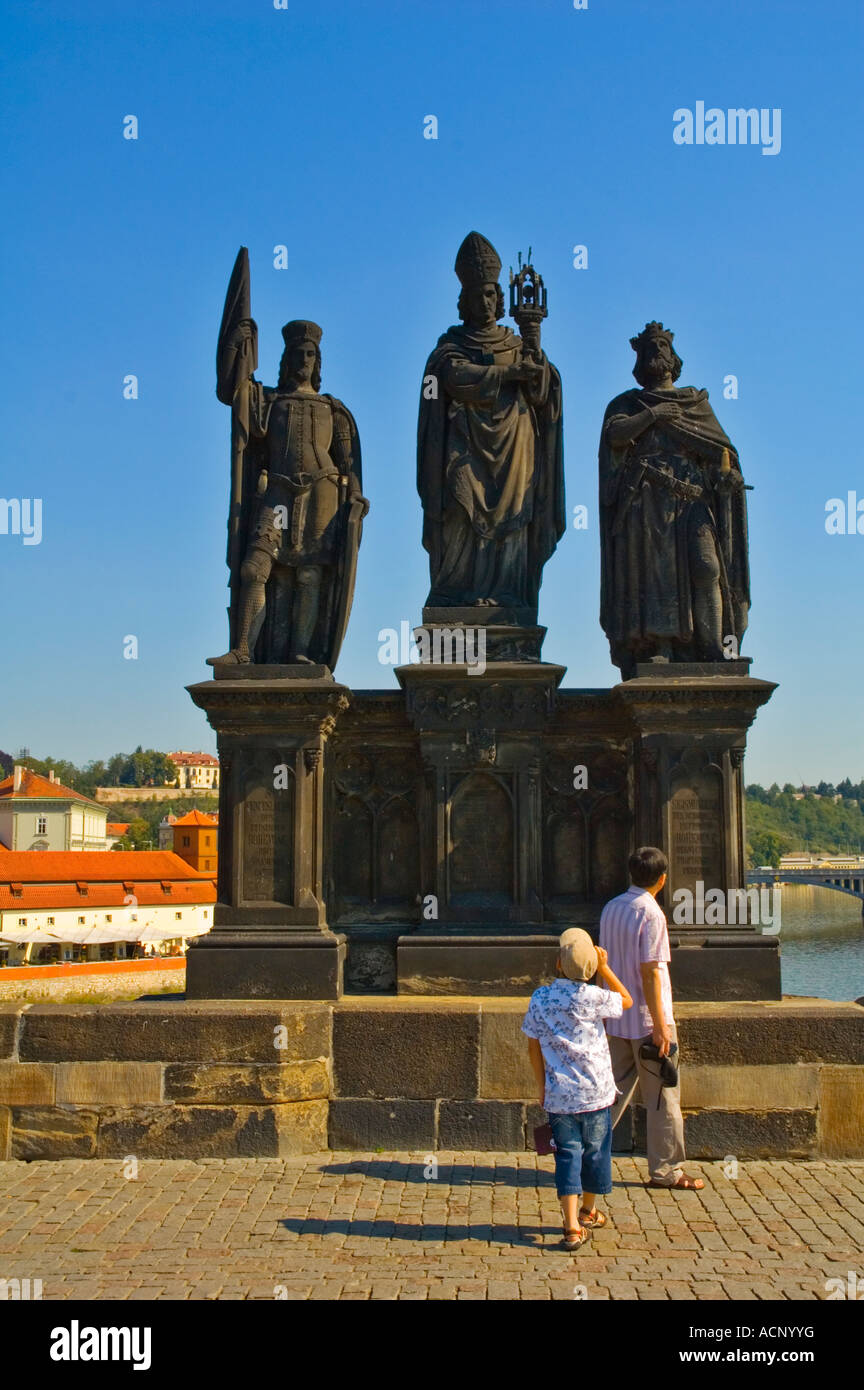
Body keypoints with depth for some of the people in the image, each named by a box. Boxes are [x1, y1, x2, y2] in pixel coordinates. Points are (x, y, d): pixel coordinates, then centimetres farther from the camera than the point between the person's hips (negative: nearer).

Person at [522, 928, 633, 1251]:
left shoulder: (540, 998, -5)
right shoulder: (591, 997, -13)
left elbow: (534, 1045, 3)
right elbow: (626, 1000, 5)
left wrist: (541, 1085, 14)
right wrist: (604, 969, 4)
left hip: (558, 1094, 1)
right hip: (595, 1092, -1)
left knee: (567, 1155, 5)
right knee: (594, 1151, 17)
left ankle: (573, 1227, -4)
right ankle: (588, 1211, 35)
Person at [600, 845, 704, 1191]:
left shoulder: (611, 908, 7)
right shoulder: (650, 913, -16)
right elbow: (649, 972, -19)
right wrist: (660, 1025, -17)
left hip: (617, 1019, 7)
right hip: (647, 1020, -7)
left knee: (614, 1090, 15)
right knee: (662, 1097, 4)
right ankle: (665, 1171, 11)